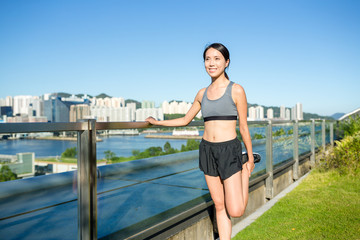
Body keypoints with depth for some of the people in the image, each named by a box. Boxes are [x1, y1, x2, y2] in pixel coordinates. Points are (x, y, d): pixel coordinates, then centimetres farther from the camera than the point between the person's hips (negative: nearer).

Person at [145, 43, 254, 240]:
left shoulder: (236, 90, -4)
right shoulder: (202, 94, 9)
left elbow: (243, 127, 0)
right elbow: (185, 120, 20)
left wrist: (250, 159, 5)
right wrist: (157, 122, 19)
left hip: (229, 150, -4)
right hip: (207, 150, 4)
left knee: (236, 211, -2)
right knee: (219, 206, 9)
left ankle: (245, 174, 25)